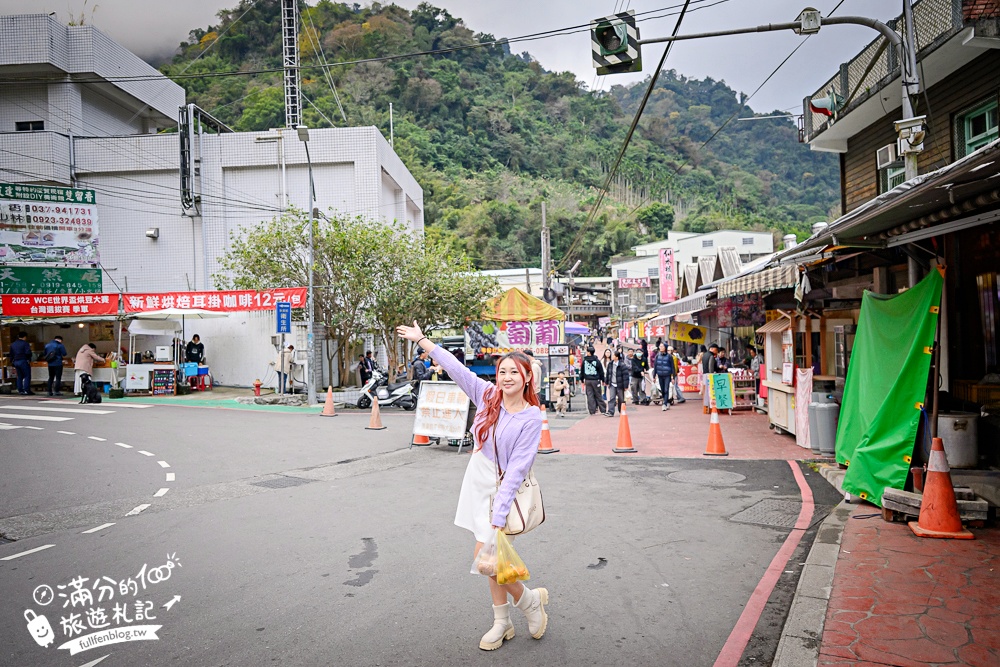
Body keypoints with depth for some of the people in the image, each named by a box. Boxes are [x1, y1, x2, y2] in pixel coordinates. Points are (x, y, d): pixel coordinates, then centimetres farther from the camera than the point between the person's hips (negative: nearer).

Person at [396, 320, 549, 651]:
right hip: (479, 483, 6)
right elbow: (456, 368, 5)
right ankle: (502, 623, 28)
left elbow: (516, 468, -19)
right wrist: (422, 340, 9)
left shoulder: (531, 418, -14)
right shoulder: (488, 395, -1)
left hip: (506, 488, -5)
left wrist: (499, 514, -23)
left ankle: (530, 600, 14)